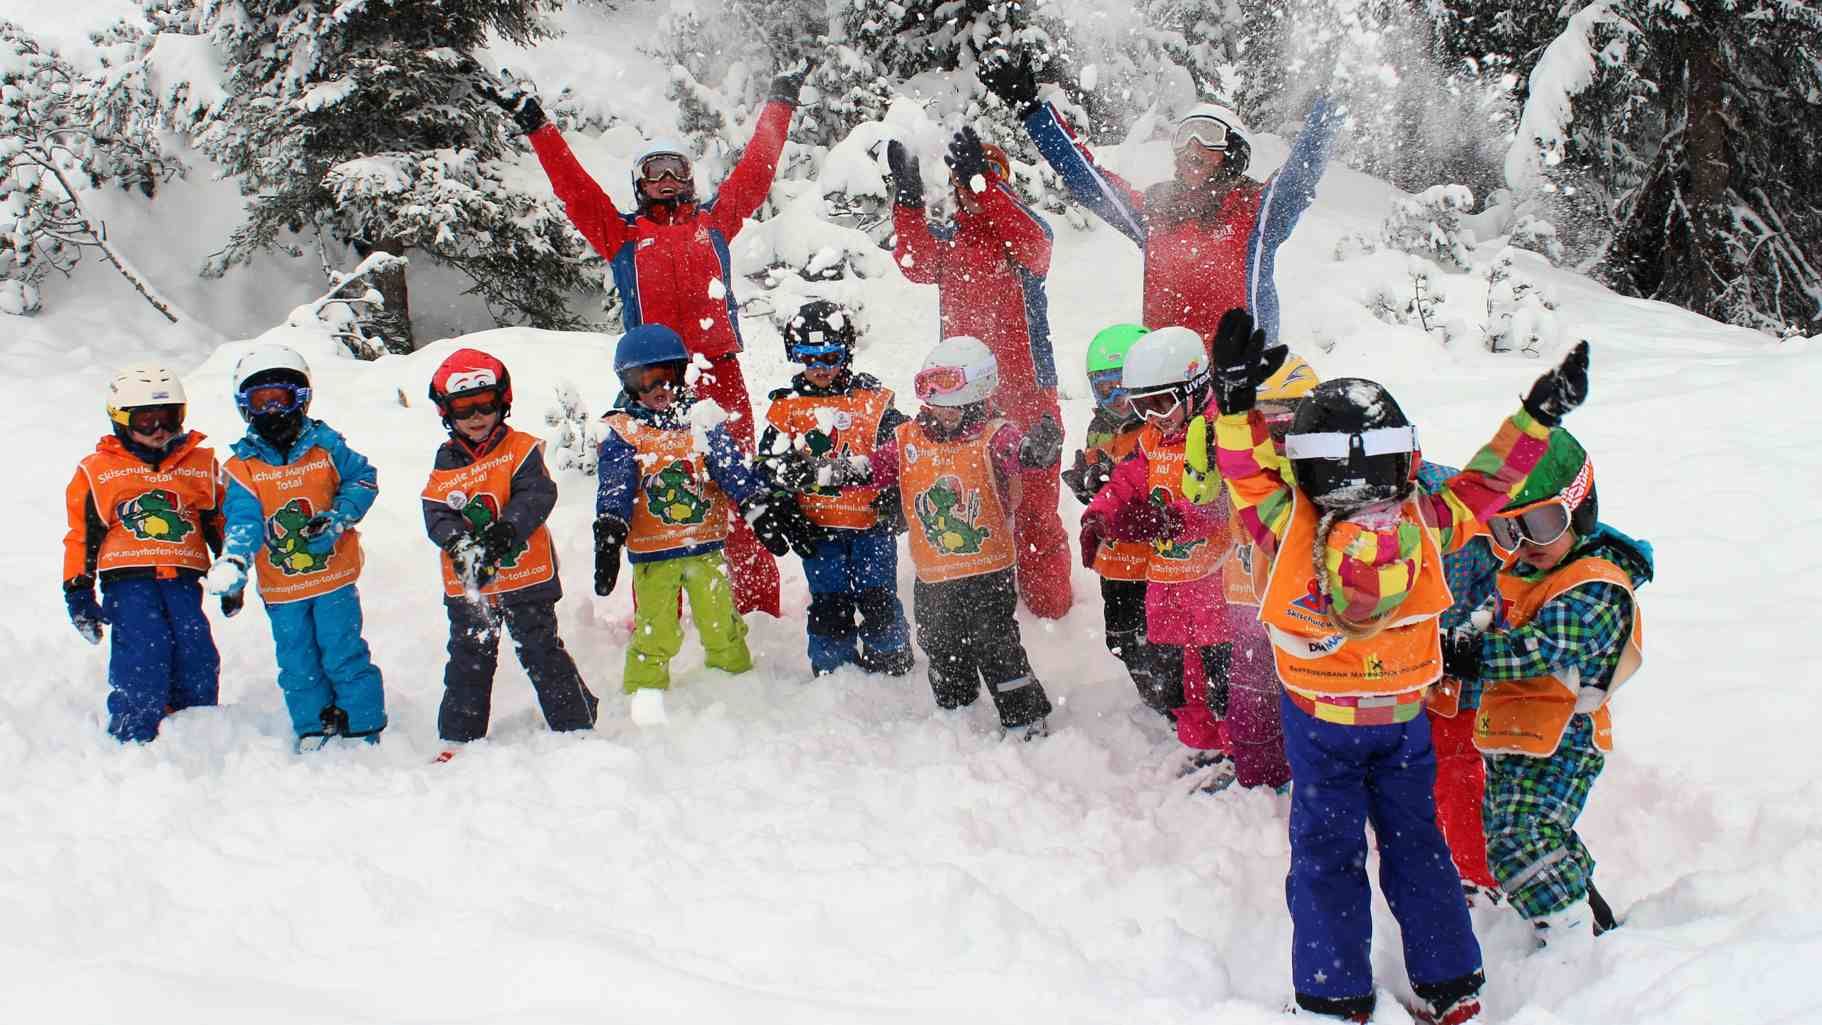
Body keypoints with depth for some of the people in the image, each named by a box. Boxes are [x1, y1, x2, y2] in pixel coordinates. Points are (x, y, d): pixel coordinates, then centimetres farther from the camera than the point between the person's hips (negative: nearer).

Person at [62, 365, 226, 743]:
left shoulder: (201, 465, 15)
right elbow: (82, 535, 11)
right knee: (144, 655, -19)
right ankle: (131, 741, -10)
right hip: (128, 580, -2)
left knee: (197, 659, -10)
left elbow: (220, 523, 23)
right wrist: (78, 592, 8)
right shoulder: (97, 471, 9)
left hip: (183, 579, 2)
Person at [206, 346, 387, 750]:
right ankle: (313, 730, 27)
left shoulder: (325, 447, -4)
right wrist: (233, 561, -32)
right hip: (281, 587, 2)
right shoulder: (243, 467, -5)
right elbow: (243, 519, -14)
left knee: (343, 654, 1)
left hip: (334, 575, -1)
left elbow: (363, 478, 4)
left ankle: (363, 729, 13)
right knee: (298, 664, 11)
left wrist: (337, 518, -12)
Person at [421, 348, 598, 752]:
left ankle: (576, 724, 16)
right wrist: (459, 544, -24)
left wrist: (507, 530, -30)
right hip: (467, 582, 4)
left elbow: (538, 494, -16)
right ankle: (458, 736, 24)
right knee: (469, 660, 13)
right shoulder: (446, 463, 4)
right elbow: (436, 514, -4)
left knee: (542, 652, 4)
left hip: (525, 572, -3)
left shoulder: (521, 448, -5)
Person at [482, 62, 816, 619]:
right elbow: (574, 186, 12)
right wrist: (537, 127, 8)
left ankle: (758, 607, 5)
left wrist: (779, 105, 28)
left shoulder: (713, 220, 17)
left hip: (719, 369, 0)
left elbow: (754, 171, 22)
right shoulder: (622, 234, 15)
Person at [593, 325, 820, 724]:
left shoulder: (703, 420, 6)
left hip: (707, 545, 3)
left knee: (723, 626, 8)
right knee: (655, 633, -2)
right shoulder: (622, 433, -2)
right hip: (652, 552, -2)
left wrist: (761, 509, -12)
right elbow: (614, 485, -12)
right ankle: (645, 695, 12)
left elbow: (734, 470, 1)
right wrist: (608, 533, -26)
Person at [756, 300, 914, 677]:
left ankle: (889, 661, 19)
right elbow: (769, 465, 5)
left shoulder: (872, 400, -1)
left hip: (871, 520, -1)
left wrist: (894, 502, -8)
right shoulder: (786, 407, 4)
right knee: (828, 601, 7)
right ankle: (833, 667, 19)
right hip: (818, 525, 2)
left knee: (876, 596, 3)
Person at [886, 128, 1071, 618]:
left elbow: (1034, 247, -23)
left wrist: (983, 183, -32)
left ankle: (1049, 602, 11)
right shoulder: (948, 239, 12)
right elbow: (917, 264, -10)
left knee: (1034, 503, 0)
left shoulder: (1023, 229, 3)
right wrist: (908, 197, -22)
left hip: (1026, 391, -3)